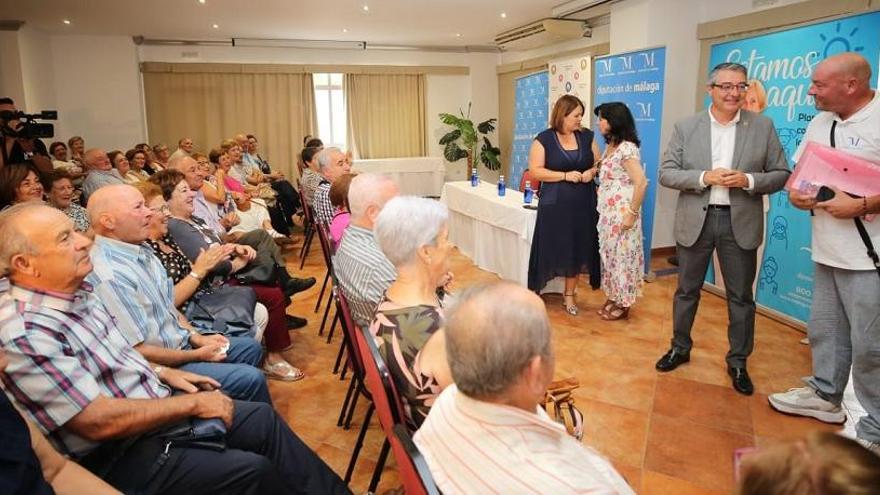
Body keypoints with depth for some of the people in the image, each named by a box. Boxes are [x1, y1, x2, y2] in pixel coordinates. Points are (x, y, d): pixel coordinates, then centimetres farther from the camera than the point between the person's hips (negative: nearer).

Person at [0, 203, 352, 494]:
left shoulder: (75, 293, 2)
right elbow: (98, 421, -27)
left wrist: (163, 374, 6)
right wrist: (192, 403, -19)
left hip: (153, 406, 9)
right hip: (117, 455, -9)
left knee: (263, 417, 7)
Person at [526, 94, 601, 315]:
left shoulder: (587, 136, 7)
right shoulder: (544, 139, -4)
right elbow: (535, 171, -9)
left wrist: (592, 172, -9)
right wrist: (565, 175, -17)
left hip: (583, 204, 4)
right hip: (554, 205, -4)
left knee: (577, 249, 8)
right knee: (550, 248, 0)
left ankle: (569, 294, 22)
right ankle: (535, 292, 15)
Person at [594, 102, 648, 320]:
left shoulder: (627, 148, -17)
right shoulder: (610, 146, 11)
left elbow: (641, 182, -23)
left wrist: (632, 214, -22)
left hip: (621, 214, -9)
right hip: (607, 213, 9)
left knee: (621, 255, 2)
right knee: (609, 254, 15)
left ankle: (623, 304, 15)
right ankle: (613, 298, 27)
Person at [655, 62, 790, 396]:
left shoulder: (763, 126, 1)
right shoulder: (685, 127, 0)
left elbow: (781, 175, 2)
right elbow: (666, 174, -4)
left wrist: (749, 180, -17)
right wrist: (705, 177, -18)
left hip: (740, 222, 0)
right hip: (695, 221, 0)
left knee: (741, 296, 9)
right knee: (686, 290, 12)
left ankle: (738, 362, 25)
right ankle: (680, 348, 31)